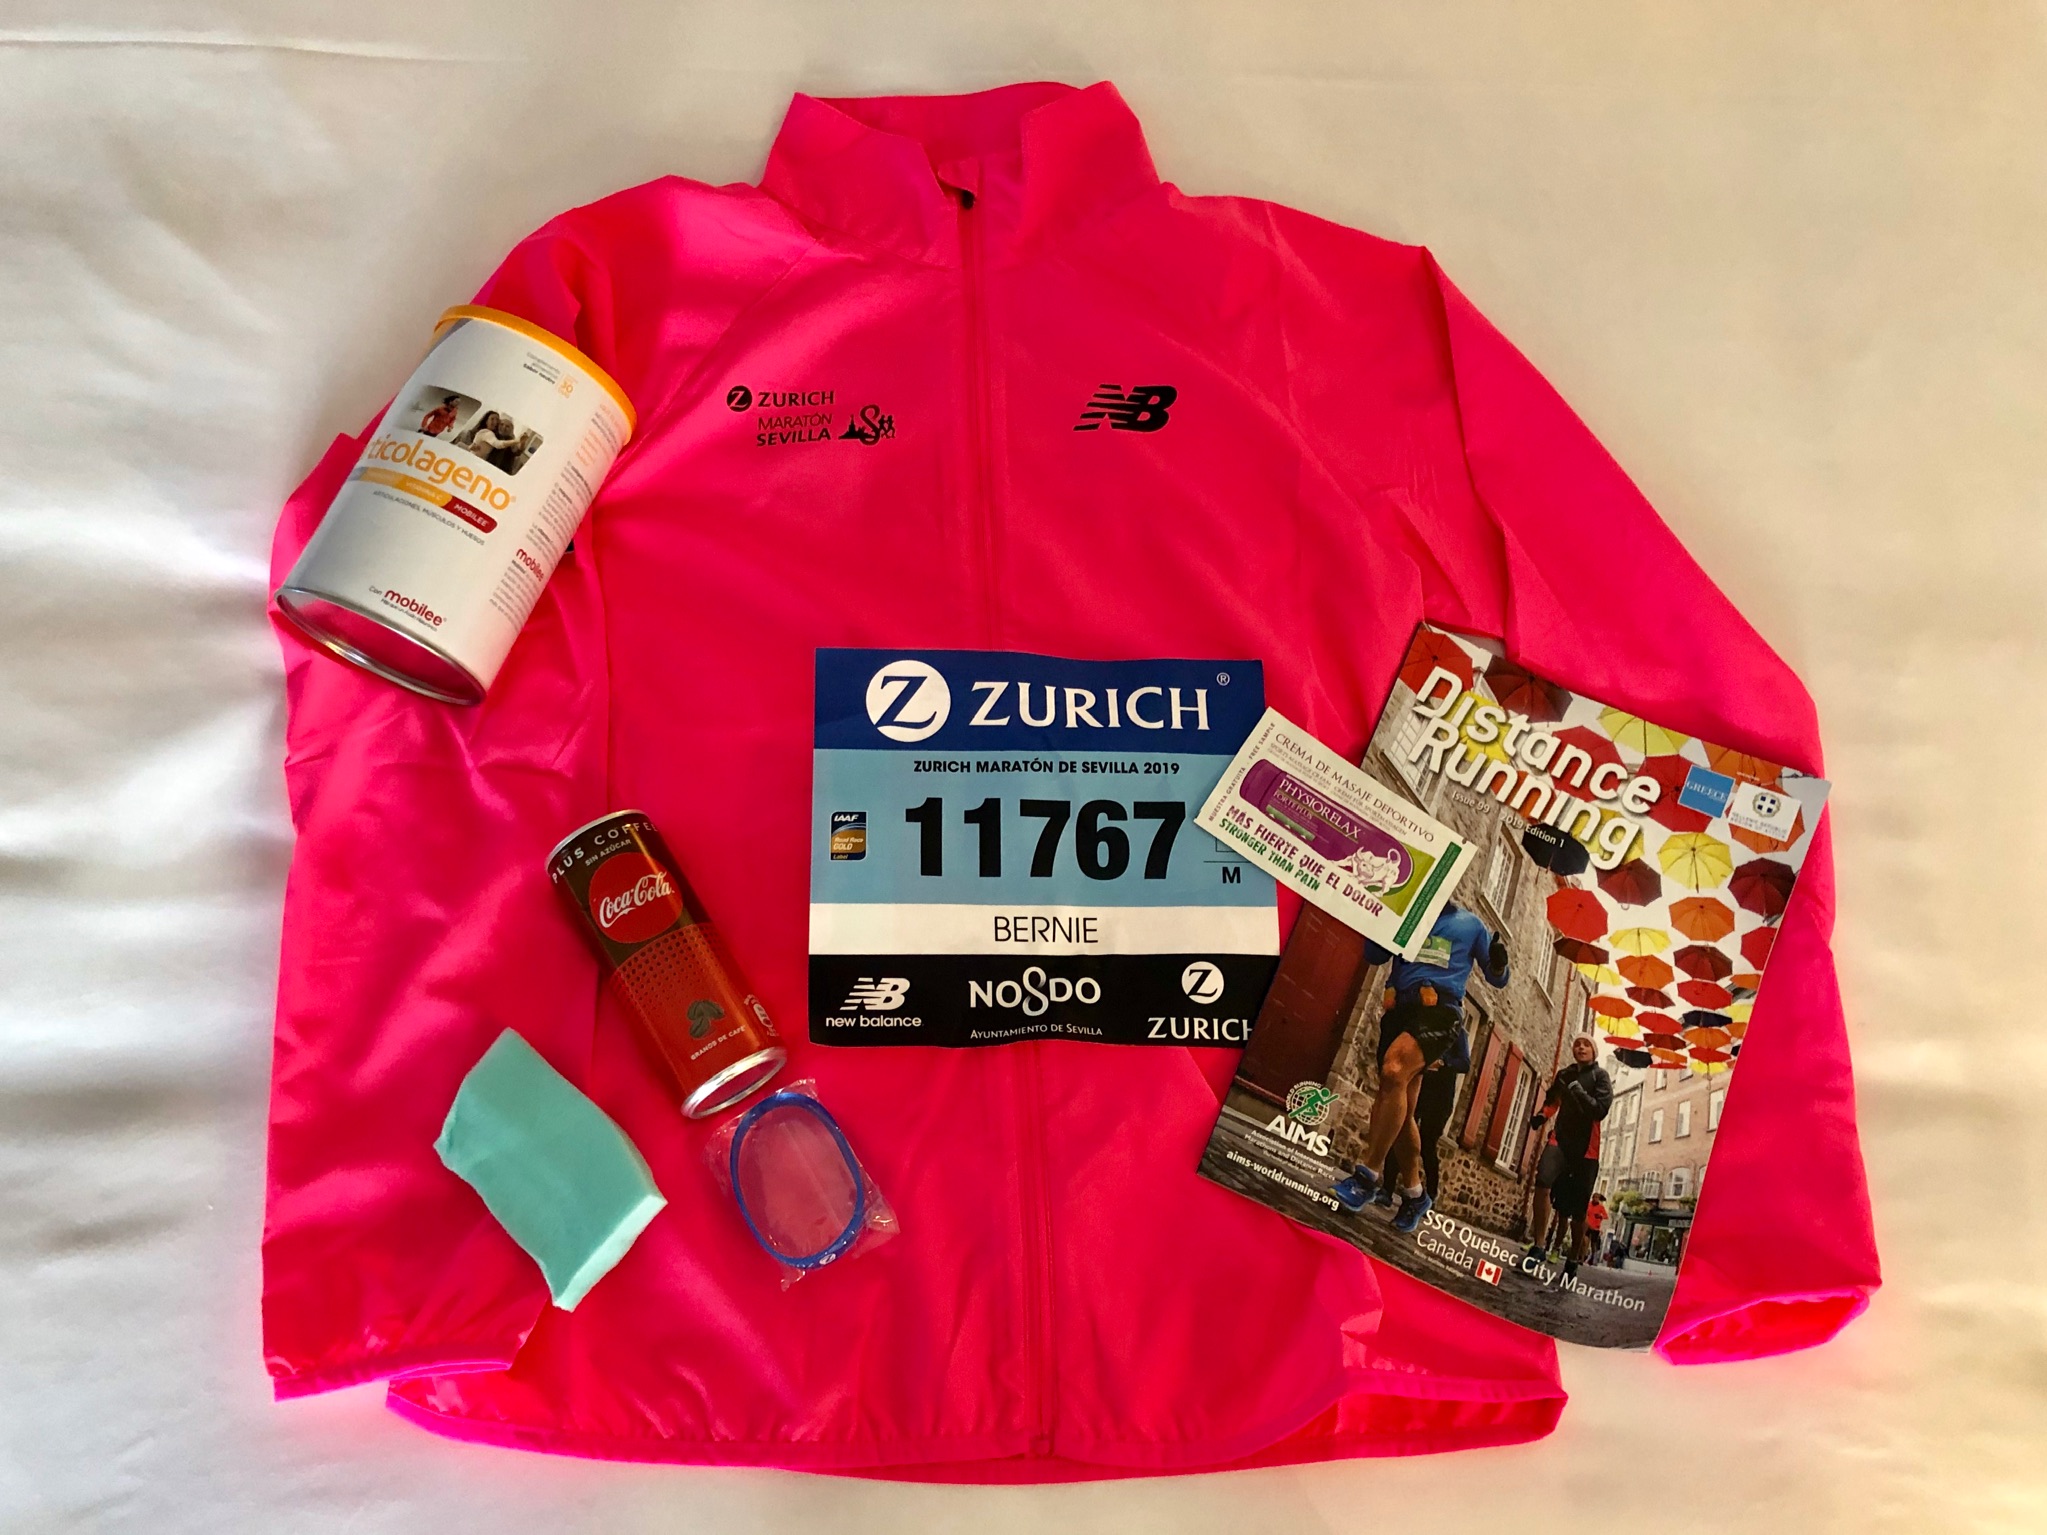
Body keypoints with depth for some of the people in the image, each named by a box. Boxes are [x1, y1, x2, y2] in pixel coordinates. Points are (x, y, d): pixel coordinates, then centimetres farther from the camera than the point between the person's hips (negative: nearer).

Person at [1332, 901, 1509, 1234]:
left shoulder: (1471, 925, 16)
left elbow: (1497, 978, 20)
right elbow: (1375, 955, 17)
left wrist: (1499, 960, -5)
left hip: (1439, 1010, -5)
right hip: (1399, 1010, 5)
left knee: (1394, 1072, -31)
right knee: (1402, 1110, 4)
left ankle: (1368, 1177, -30)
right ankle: (1415, 1193, 21)